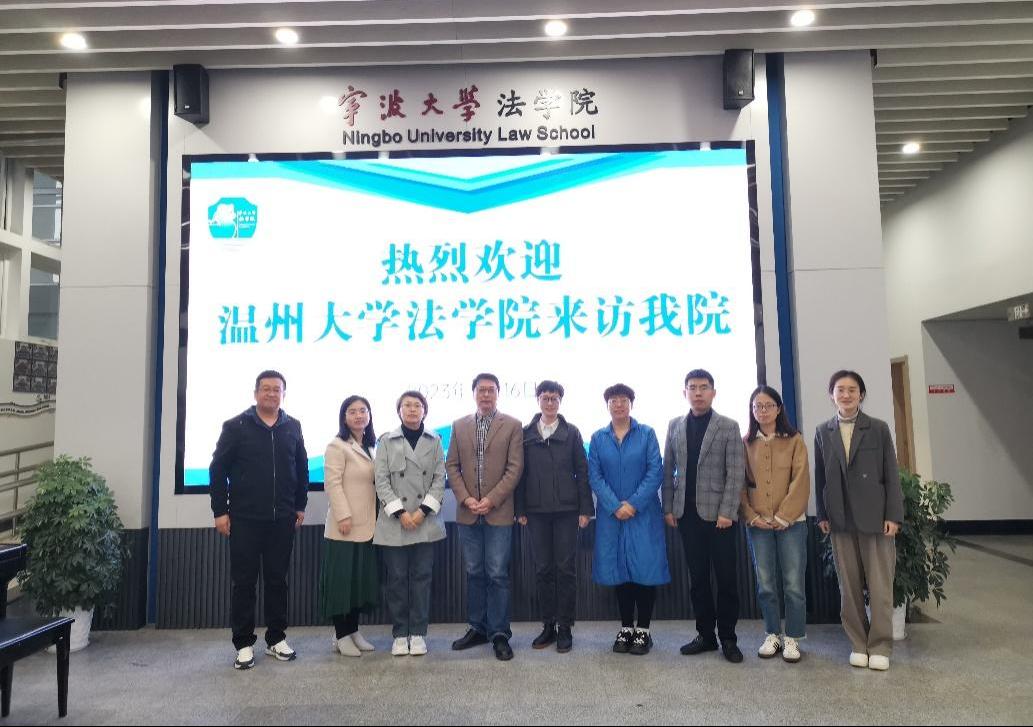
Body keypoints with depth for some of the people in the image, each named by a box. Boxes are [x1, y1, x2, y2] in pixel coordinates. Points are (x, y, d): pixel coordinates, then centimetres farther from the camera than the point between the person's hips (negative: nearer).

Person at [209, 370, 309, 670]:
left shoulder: (292, 427, 6)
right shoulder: (236, 426, -3)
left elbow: (302, 469, 12)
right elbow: (218, 469, -3)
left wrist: (300, 505, 10)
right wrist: (220, 511, -6)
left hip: (282, 520, 3)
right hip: (244, 519, -3)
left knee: (277, 580, 11)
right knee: (244, 582, 5)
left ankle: (276, 638, 24)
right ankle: (244, 644, 17)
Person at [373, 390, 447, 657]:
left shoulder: (434, 441, 7)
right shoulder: (387, 441, 3)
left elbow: (439, 479, 2)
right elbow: (381, 480, -3)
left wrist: (424, 510, -10)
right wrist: (399, 512, -12)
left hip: (426, 522, 1)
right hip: (394, 522, -1)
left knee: (422, 576, 5)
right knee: (397, 578, 4)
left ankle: (418, 633, 15)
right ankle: (399, 634, 16)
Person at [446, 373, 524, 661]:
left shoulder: (512, 426, -1)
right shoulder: (459, 426, 9)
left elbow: (514, 468, -6)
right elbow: (451, 466, 7)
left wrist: (491, 500, -13)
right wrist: (466, 499, -6)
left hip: (498, 513, -3)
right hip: (468, 513, 3)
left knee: (497, 574, 0)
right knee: (474, 573, 12)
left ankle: (499, 634, 11)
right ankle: (477, 628, 24)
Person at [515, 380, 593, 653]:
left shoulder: (571, 433, 4)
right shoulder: (526, 434, 6)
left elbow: (582, 472, 2)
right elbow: (520, 473, 6)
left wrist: (585, 509, -3)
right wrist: (520, 509, 1)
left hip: (566, 510, -1)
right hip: (537, 511, 1)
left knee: (566, 568, 2)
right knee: (543, 569, 8)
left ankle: (565, 627, 13)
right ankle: (548, 625, 19)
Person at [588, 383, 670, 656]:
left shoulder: (647, 434, 1)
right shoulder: (598, 438, 6)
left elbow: (655, 472, -6)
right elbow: (594, 476, 0)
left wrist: (634, 504, -14)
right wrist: (615, 506, -12)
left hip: (643, 513, -2)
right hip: (611, 514, 2)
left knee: (645, 570, 0)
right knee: (619, 571, 8)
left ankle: (643, 630, 13)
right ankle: (626, 628, 19)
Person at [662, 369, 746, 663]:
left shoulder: (728, 427, -1)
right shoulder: (675, 426, 9)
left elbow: (736, 473, -6)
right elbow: (668, 470, 9)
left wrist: (727, 512, -12)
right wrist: (668, 508, 4)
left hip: (718, 514, -3)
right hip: (687, 514, 3)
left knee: (726, 578, 4)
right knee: (697, 578, 10)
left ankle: (728, 638, 17)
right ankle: (705, 635, 21)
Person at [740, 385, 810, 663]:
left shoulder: (794, 440, 1)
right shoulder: (746, 443, 5)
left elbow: (800, 481, -5)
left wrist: (783, 516, -11)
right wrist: (752, 516, -5)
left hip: (790, 522, -1)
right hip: (757, 523, 2)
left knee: (794, 584, 2)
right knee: (765, 584, 8)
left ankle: (792, 638, 16)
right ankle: (773, 635, 23)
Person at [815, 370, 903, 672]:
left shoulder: (878, 429, 1)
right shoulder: (823, 432, 7)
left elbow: (891, 474, -1)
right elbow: (820, 476, 8)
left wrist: (893, 515, -6)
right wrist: (822, 515, 4)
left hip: (875, 517, -2)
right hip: (841, 520, 2)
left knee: (880, 586, 3)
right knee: (849, 586, 7)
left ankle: (880, 646, 16)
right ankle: (858, 643, 19)